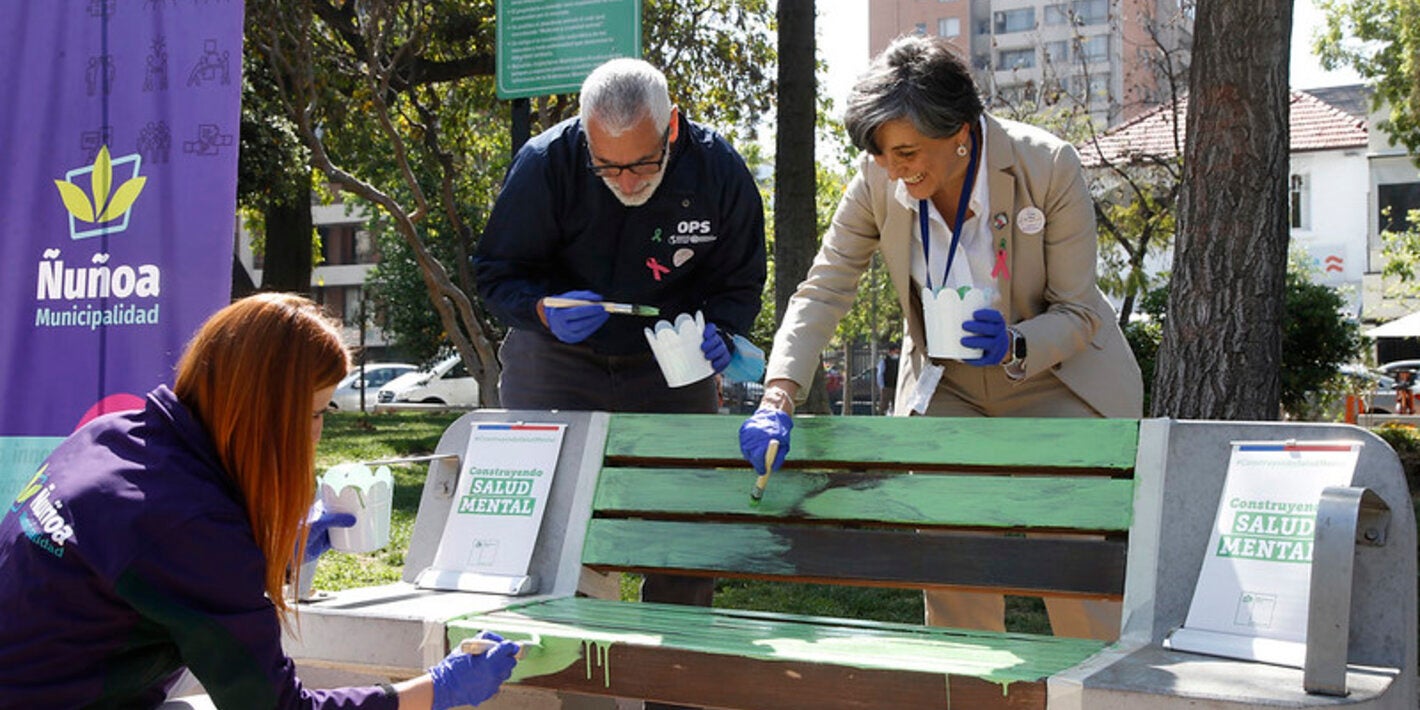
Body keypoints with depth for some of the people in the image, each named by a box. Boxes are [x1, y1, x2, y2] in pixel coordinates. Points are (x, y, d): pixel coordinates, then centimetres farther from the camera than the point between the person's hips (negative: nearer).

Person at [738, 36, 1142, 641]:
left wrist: (1014, 346, -35)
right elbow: (823, 290, -14)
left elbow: (1078, 313, -15)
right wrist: (778, 397, -27)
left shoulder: (1049, 167, -24)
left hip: (1056, 377, -2)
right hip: (944, 387, 3)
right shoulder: (878, 179, -17)